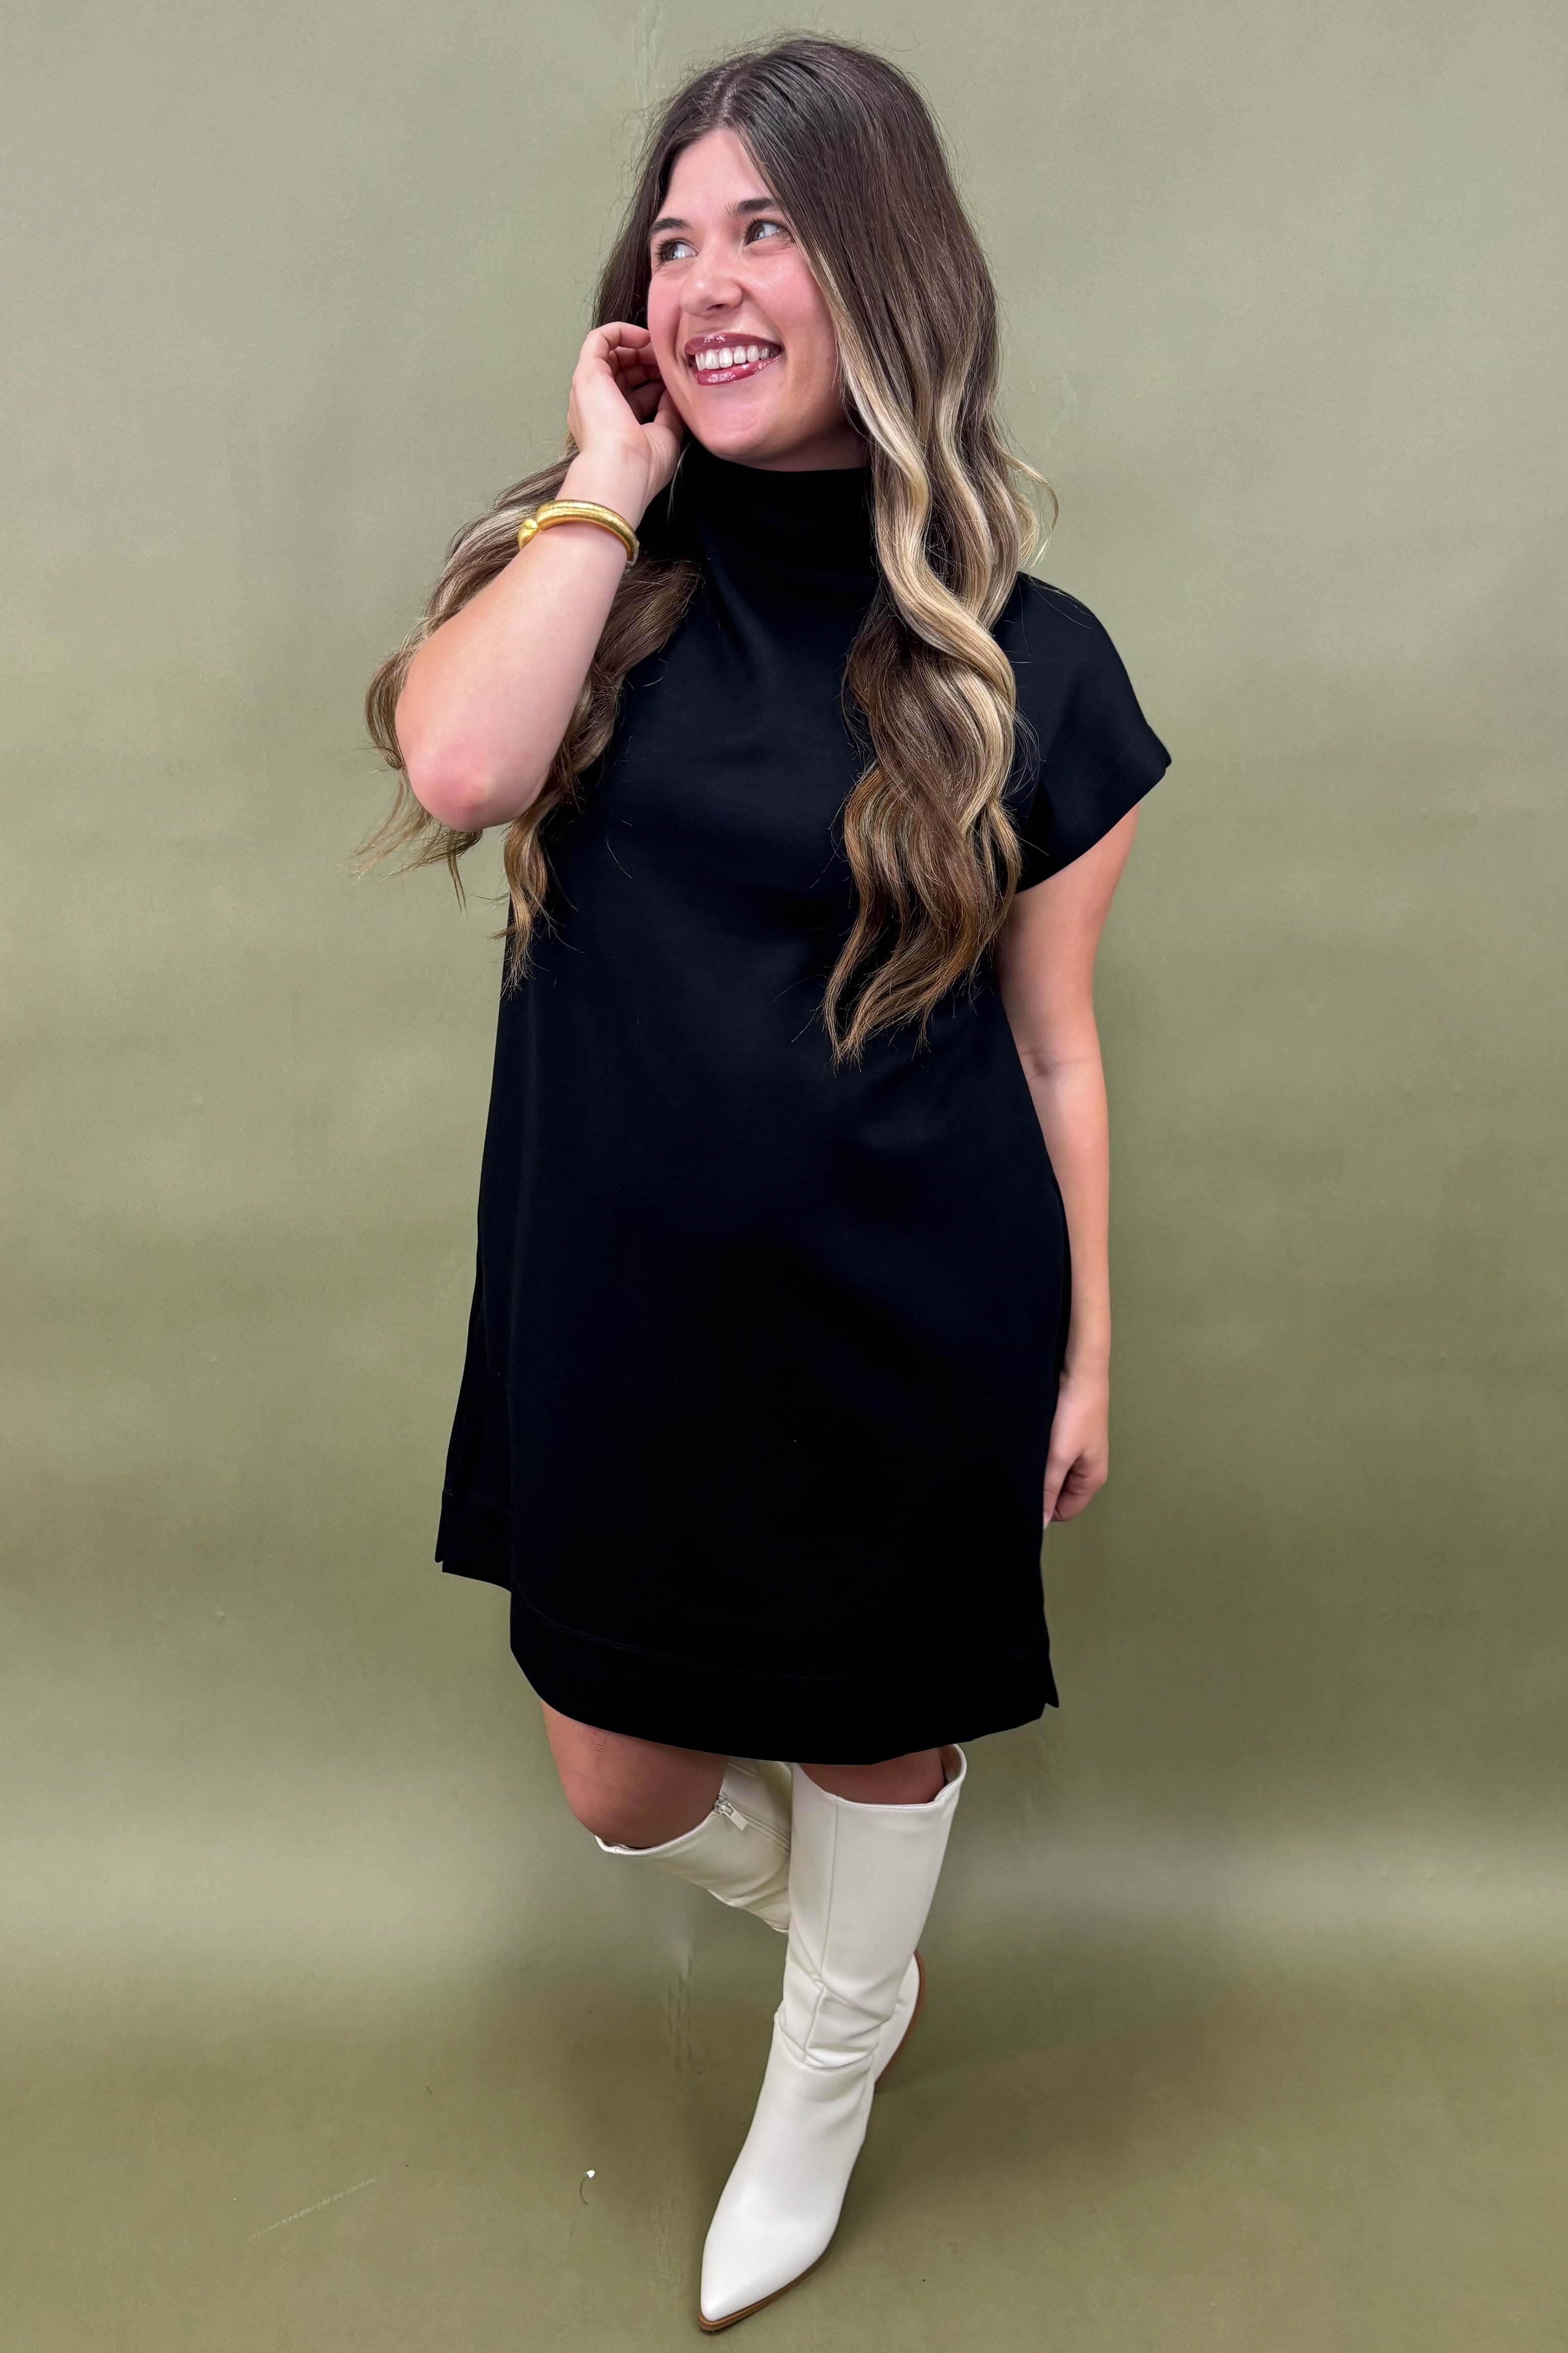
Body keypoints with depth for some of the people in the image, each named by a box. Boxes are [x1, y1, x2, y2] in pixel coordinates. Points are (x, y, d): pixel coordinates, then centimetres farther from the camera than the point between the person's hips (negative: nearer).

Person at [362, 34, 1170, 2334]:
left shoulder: (1024, 660, -7)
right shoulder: (597, 573, -1)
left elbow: (1053, 1046, -2)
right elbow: (451, 767, -23)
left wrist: (1085, 1350, 2)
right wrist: (609, 475, -14)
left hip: (905, 1337, -2)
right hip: (618, 1320, 3)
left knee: (871, 1738, 20)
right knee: (622, 1787, 19)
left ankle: (820, 2091, 54)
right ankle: (830, 1923, 56)